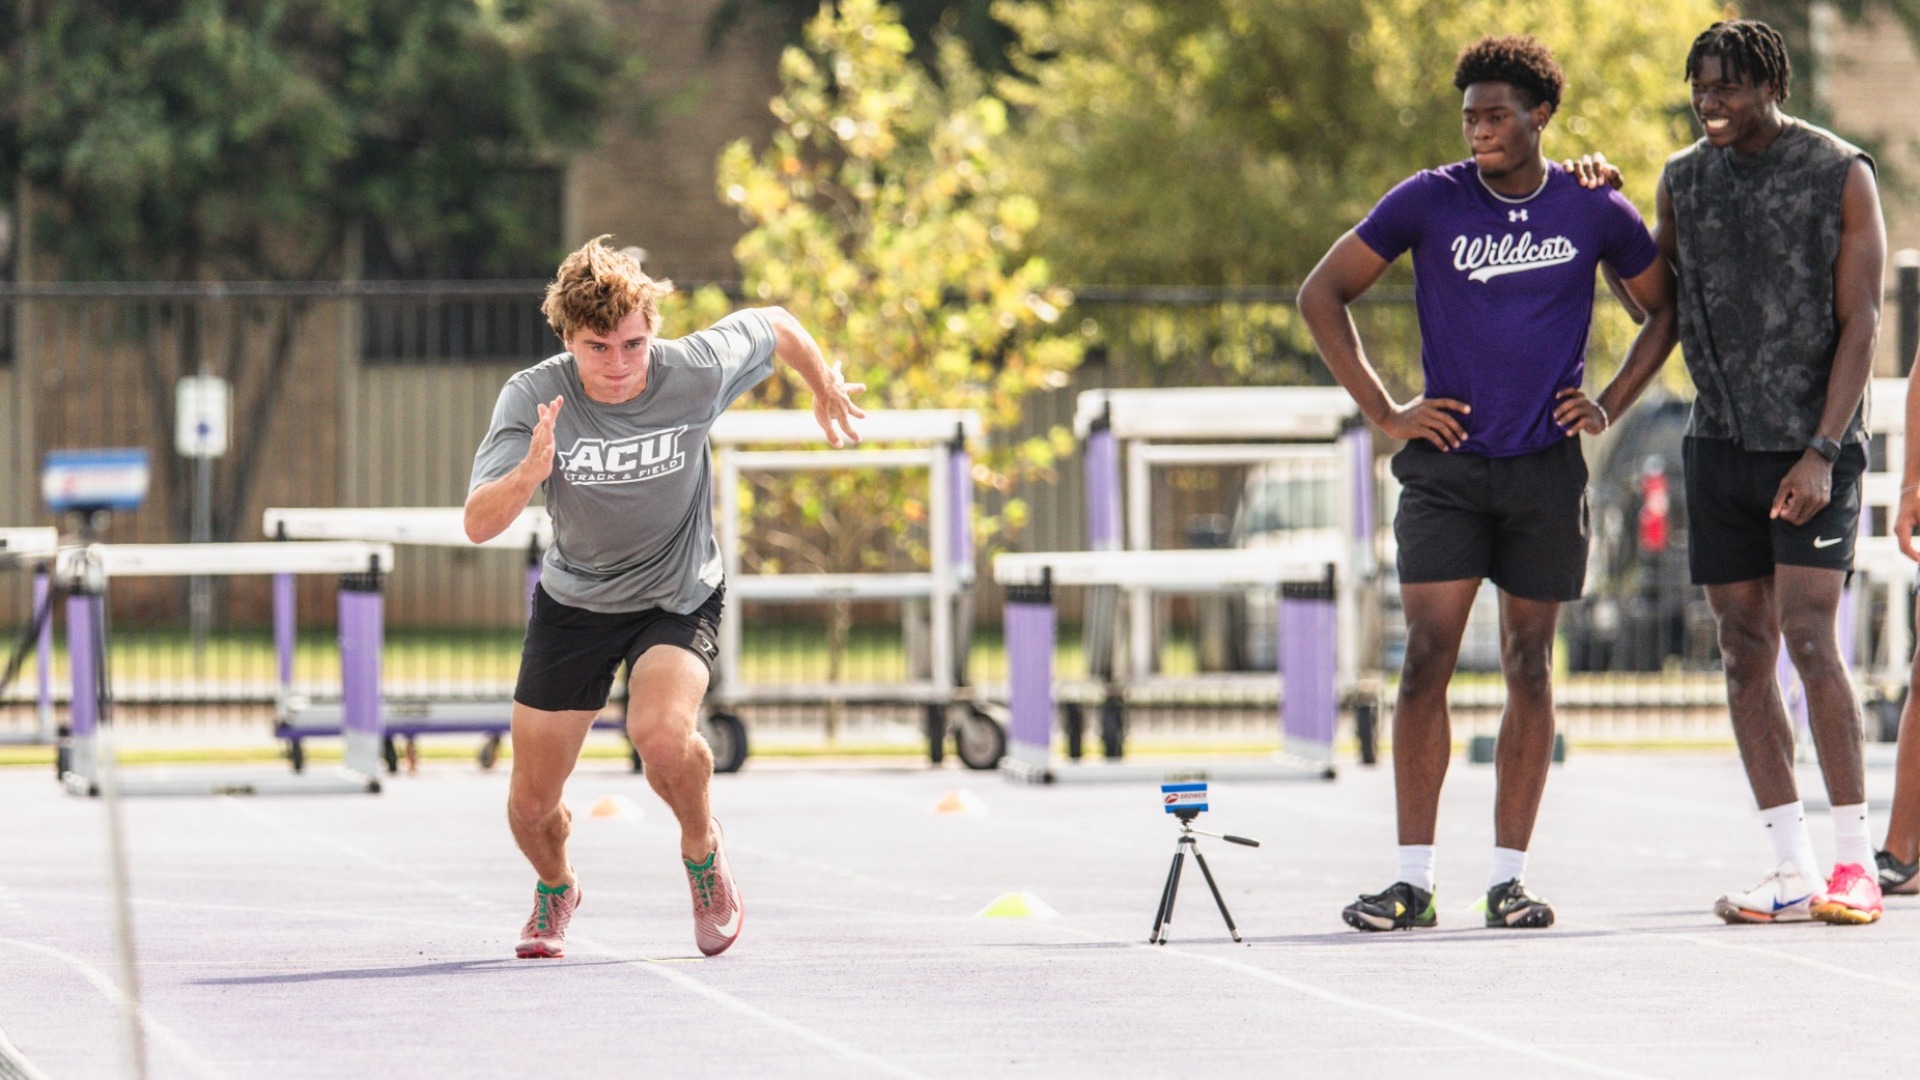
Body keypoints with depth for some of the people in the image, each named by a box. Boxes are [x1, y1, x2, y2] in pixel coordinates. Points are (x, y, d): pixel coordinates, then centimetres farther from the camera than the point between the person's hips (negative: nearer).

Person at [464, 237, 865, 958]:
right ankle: (555, 887, 40)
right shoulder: (532, 398, -22)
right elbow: (478, 525, -29)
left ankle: (702, 845, 2)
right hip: (574, 601, 2)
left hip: (679, 597, -2)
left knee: (661, 734, -32)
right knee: (531, 805, 3)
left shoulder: (695, 371, -22)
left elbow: (775, 327, 0)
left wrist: (825, 389, 17)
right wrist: (529, 474, -49)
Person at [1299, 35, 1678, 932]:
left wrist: (1610, 405, 5)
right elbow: (1321, 294, 5)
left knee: (1529, 668, 4)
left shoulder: (1595, 212, 1)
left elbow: (1663, 310, 17)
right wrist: (1383, 410, 0)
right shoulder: (1428, 202, -2)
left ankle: (1509, 877, 9)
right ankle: (1414, 880, -8)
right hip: (1446, 462, -1)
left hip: (1546, 469, 1)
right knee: (1427, 660, -9)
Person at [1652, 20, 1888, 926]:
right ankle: (1791, 869, 4)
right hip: (1719, 443, 5)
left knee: (1810, 640, -14)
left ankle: (1854, 861, -9)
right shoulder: (1682, 181, 12)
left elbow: (1860, 322, -6)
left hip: (1814, 443, -5)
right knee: (1745, 655, 1)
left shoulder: (1840, 174, -2)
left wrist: (1823, 451, -14)